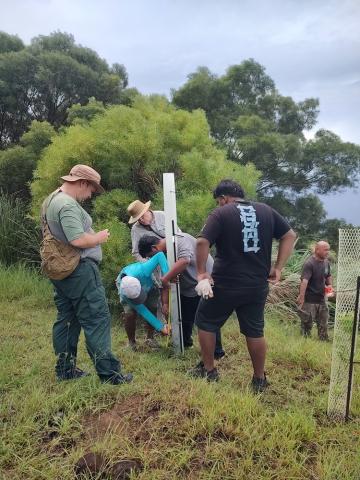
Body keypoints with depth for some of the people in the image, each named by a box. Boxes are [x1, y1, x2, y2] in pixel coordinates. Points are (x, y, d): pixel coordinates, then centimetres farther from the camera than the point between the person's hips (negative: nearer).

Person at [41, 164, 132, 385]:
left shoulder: (53, 199, 15)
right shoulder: (68, 205, -18)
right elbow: (78, 240, -27)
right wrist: (100, 237, -9)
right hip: (80, 270, -10)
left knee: (67, 319, 15)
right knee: (97, 319, -5)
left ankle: (65, 369, 24)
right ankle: (108, 372, 1)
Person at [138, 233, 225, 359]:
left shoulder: (180, 240, -21)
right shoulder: (164, 253, 5)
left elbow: (184, 261, -38)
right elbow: (166, 284, 6)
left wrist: (166, 278, -30)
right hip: (188, 289, 8)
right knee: (185, 318, 14)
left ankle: (217, 352, 8)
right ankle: (184, 344, 34)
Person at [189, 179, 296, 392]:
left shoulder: (221, 213, -7)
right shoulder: (266, 211, 7)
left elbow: (202, 243, -20)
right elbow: (290, 235, 8)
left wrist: (202, 272, -10)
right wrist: (278, 268, 7)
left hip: (226, 285, -4)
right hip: (257, 286, 4)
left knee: (206, 322, 16)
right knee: (255, 331, 16)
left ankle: (208, 370, 24)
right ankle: (260, 379, 26)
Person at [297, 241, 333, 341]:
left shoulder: (326, 262, 5)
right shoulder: (309, 264, -20)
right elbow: (304, 280, -32)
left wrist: (330, 286, 4)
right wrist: (301, 296, -42)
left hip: (322, 299, 8)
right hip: (309, 300, -8)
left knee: (323, 323, 20)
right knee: (307, 323, 4)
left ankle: (324, 341, 35)